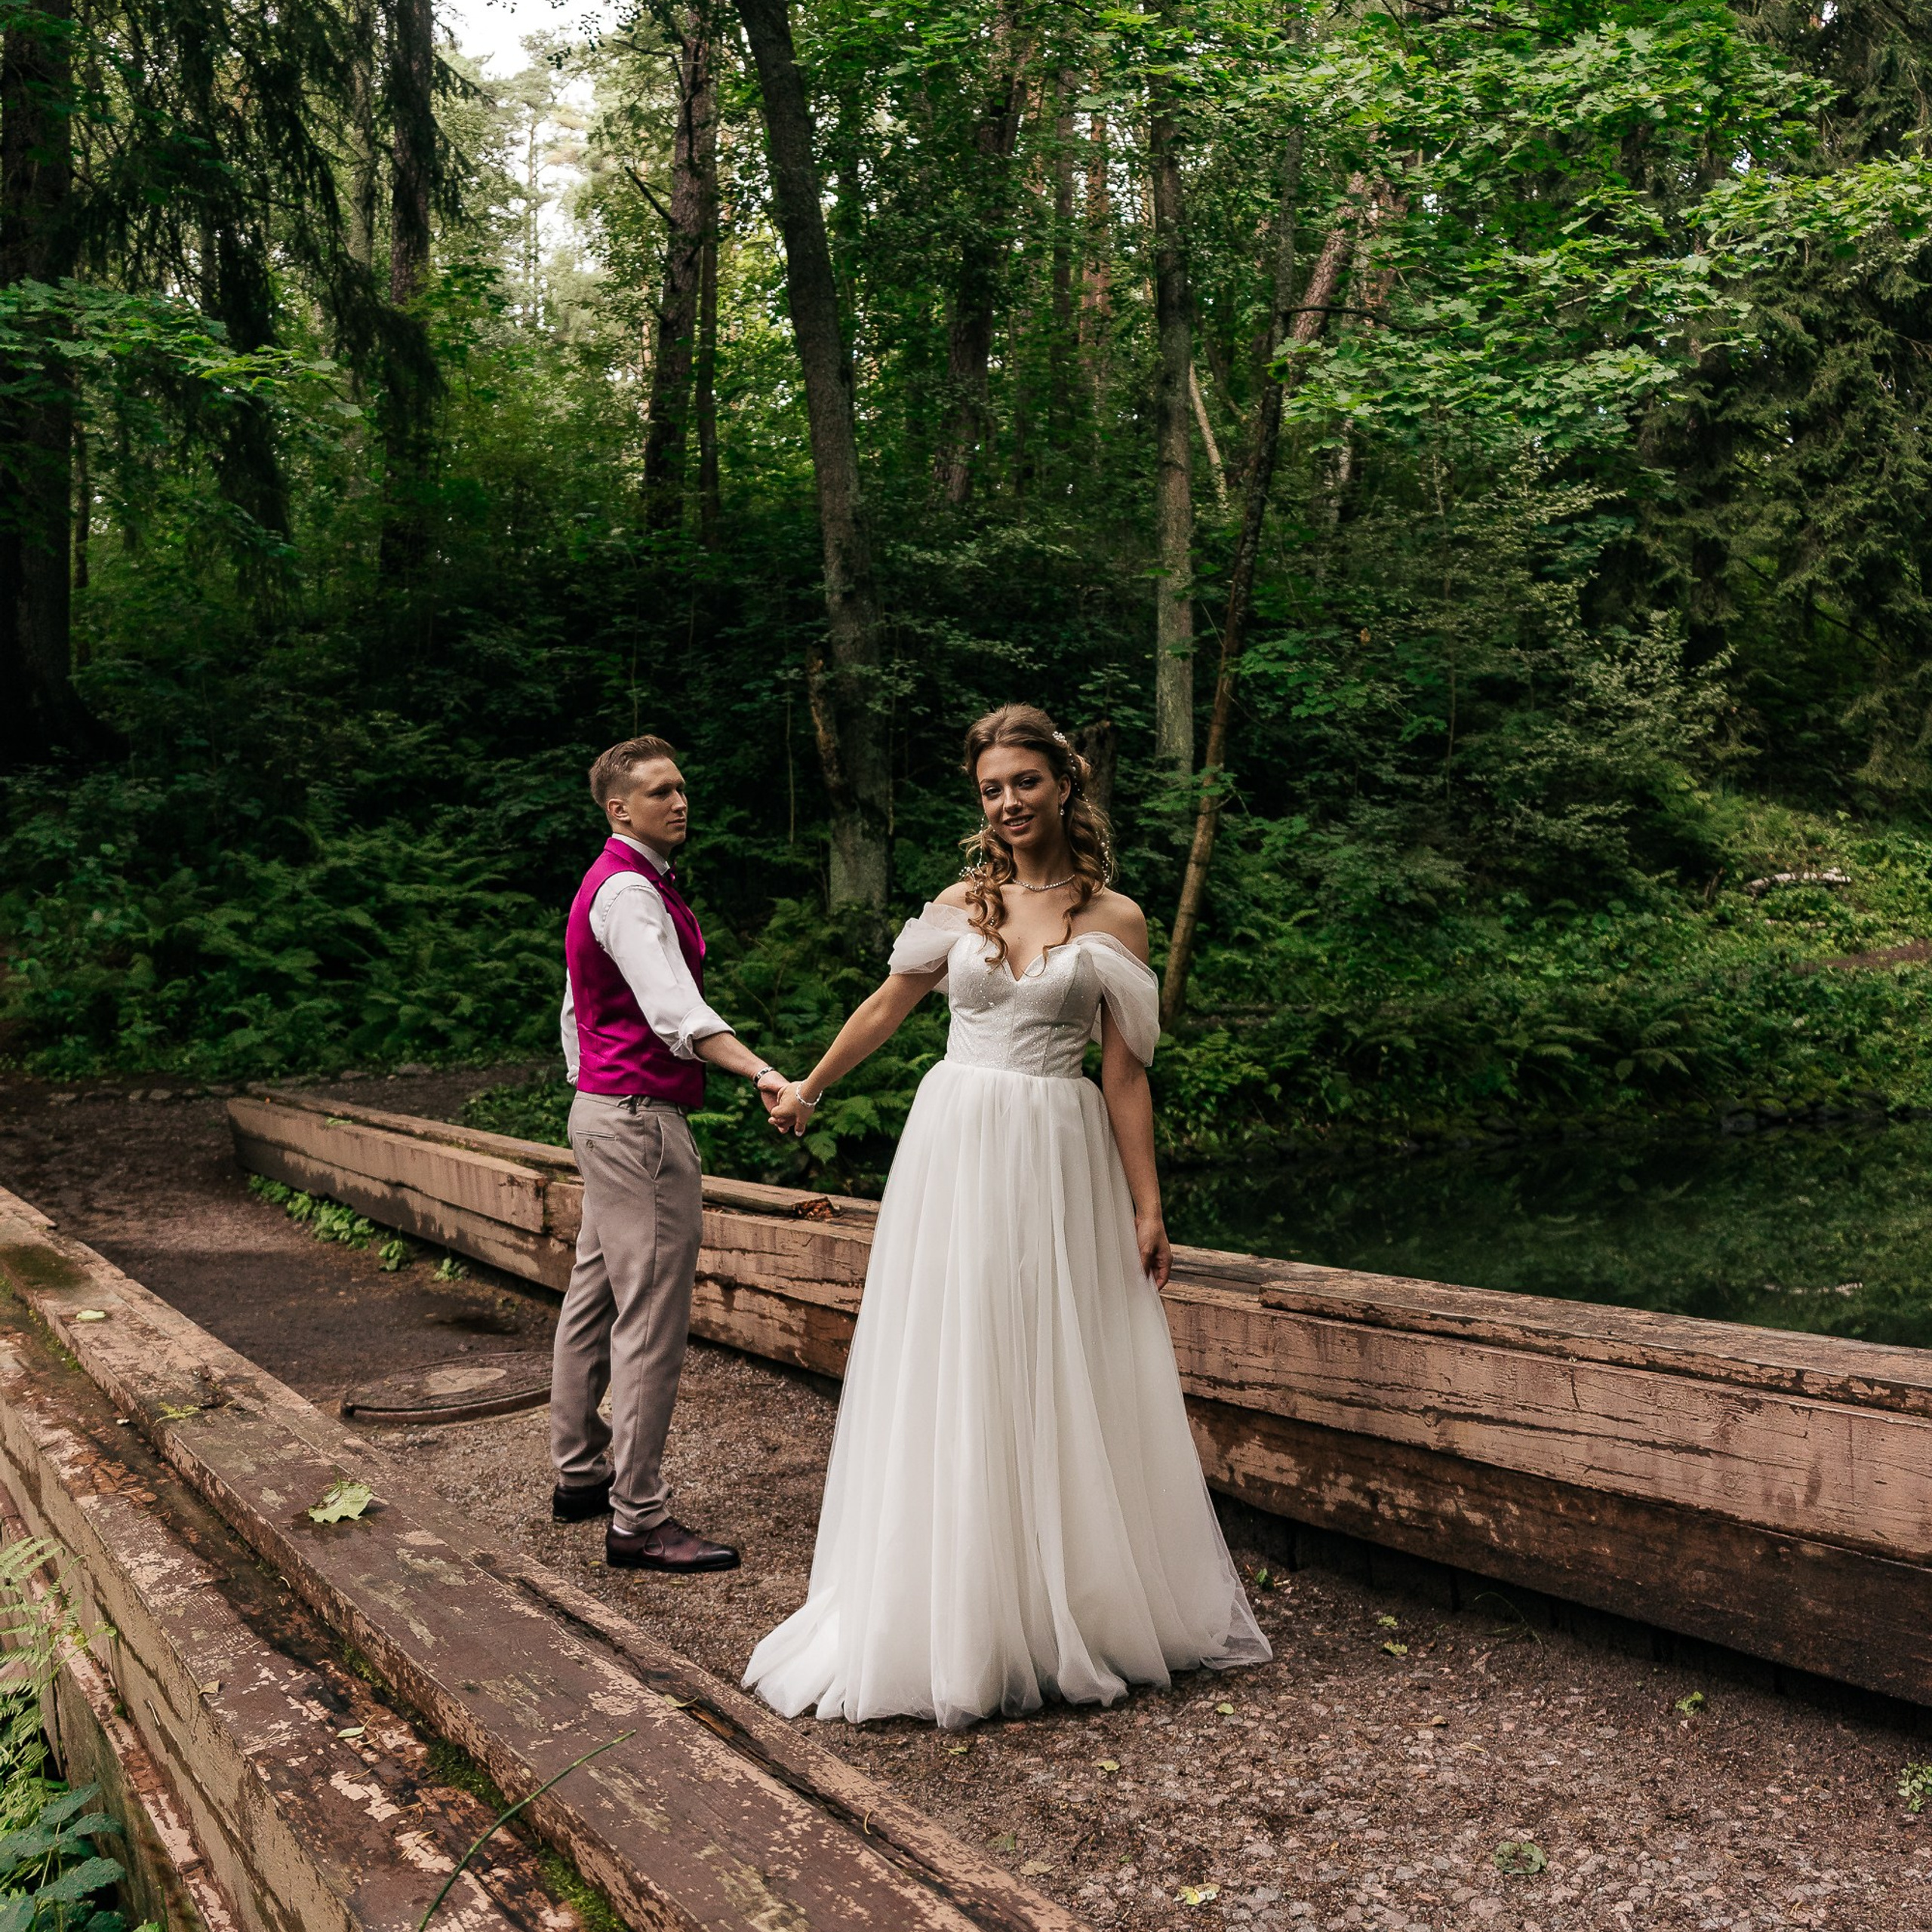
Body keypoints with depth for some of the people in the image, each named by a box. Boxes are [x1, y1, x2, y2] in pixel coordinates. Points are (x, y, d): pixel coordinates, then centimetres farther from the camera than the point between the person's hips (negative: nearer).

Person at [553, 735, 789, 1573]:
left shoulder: (606, 885, 18)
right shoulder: (629, 890, -16)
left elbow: (574, 1010, 25)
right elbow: (674, 1009, -32)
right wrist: (760, 1072, -43)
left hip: (602, 1111, 11)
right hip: (641, 1122, -11)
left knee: (594, 1301, 16)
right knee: (651, 1319, -8)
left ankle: (579, 1474, 28)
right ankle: (639, 1519, -3)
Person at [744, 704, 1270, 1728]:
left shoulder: (1114, 919, 0)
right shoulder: (960, 905, 5)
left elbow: (1125, 1073, 0)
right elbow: (885, 1008, 19)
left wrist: (1147, 1206, -3)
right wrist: (809, 1090, 27)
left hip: (1061, 1159, -1)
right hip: (957, 1144, 2)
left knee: (1061, 1380, 4)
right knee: (952, 1377, 4)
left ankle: (1078, 1610, 21)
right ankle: (952, 1625, 17)